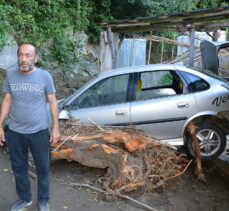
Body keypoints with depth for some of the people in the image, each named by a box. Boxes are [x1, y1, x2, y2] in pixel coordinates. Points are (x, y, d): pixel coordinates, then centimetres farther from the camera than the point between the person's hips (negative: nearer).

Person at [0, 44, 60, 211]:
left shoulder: (45, 76, -9)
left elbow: (52, 102, -3)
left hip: (39, 132, -2)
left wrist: (56, 127, -4)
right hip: (15, 132, 3)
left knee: (43, 168, 12)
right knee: (19, 168, 17)